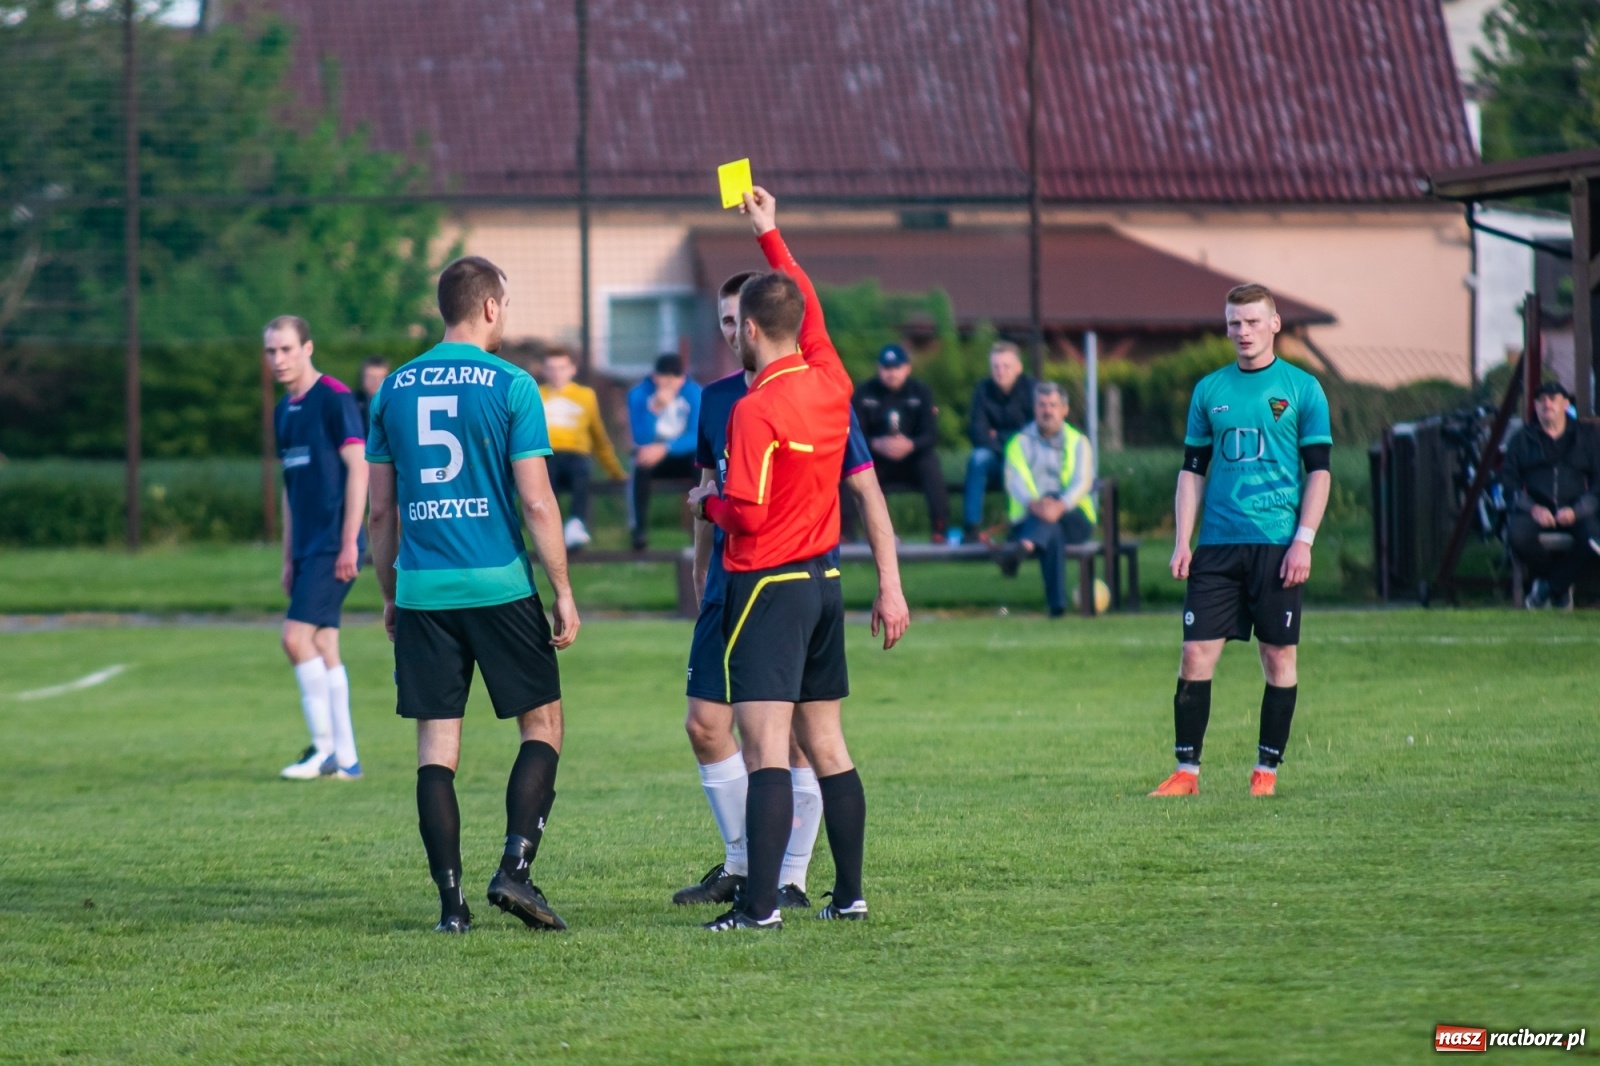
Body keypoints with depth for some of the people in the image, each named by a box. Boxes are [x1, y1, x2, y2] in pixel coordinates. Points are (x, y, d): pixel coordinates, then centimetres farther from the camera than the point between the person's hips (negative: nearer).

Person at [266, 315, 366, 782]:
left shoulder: (334, 398, -10)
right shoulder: (284, 411, 15)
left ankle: (325, 747, -8)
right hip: (308, 547, 8)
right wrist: (288, 558, 20)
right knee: (323, 647, 7)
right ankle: (345, 758, 10)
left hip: (334, 545, -8)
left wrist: (349, 542, -17)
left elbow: (358, 467, -13)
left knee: (297, 636, -14)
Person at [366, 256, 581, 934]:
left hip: (421, 592, 4)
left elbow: (381, 508, 11)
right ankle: (515, 866, -6)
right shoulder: (510, 386, -5)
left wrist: (389, 596, 20)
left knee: (437, 747, 5)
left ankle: (451, 901, 1)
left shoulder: (394, 389, 8)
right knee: (543, 724, 10)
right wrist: (564, 593, -1)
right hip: (499, 587, -4)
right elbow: (537, 502, -8)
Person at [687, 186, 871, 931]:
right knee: (825, 744, 14)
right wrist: (771, 236, 33)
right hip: (824, 580, 8)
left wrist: (707, 501, 1)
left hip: (768, 584, -8)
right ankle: (849, 892, 16)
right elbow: (810, 310, 24)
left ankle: (760, 904, -19)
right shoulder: (830, 383, 5)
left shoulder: (756, 409, -17)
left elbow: (748, 513, -20)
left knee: (767, 748, -13)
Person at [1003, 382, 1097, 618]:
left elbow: (1082, 482, -6)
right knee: (1053, 533, -36)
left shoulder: (1078, 443, 13)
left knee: (1052, 496, -33)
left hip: (1073, 520, 0)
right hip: (1028, 520, 0)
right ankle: (1056, 604, -48)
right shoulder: (1020, 443, 13)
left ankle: (1030, 543, -61)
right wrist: (1033, 504, -32)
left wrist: (1060, 505, -31)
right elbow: (1015, 481, -7)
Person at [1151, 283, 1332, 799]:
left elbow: (1319, 471, 0)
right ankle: (1186, 769, 1)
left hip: (1277, 544, -2)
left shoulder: (1302, 389, 2)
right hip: (1217, 544, 2)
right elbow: (1192, 470, 13)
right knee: (1196, 654, -4)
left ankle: (1267, 769, 11)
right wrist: (1182, 542, 5)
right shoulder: (1209, 390, 10)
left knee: (1278, 656, 2)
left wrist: (1303, 540, -9)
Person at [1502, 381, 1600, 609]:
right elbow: (1508, 480, 6)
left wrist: (1576, 511, -11)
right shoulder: (1522, 440, 12)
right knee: (1518, 534, -34)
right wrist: (1532, 508, -12)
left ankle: (1551, 586, -9)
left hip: (1575, 512, 0)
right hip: (1535, 511, 0)